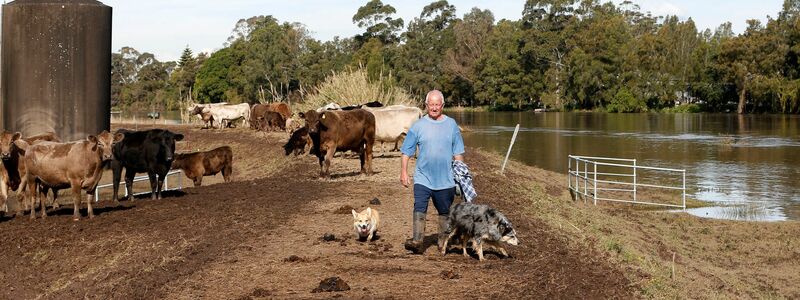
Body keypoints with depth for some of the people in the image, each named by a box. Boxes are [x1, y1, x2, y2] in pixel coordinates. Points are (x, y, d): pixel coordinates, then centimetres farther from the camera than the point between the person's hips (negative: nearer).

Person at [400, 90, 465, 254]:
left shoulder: (451, 125, 5)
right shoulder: (418, 126, 0)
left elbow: (458, 152, 9)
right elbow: (406, 152, 3)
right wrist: (403, 171, -2)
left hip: (446, 179, 2)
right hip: (423, 178, -2)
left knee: (445, 212, 11)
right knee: (419, 209, -15)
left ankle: (444, 243, 24)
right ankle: (416, 241, -19)